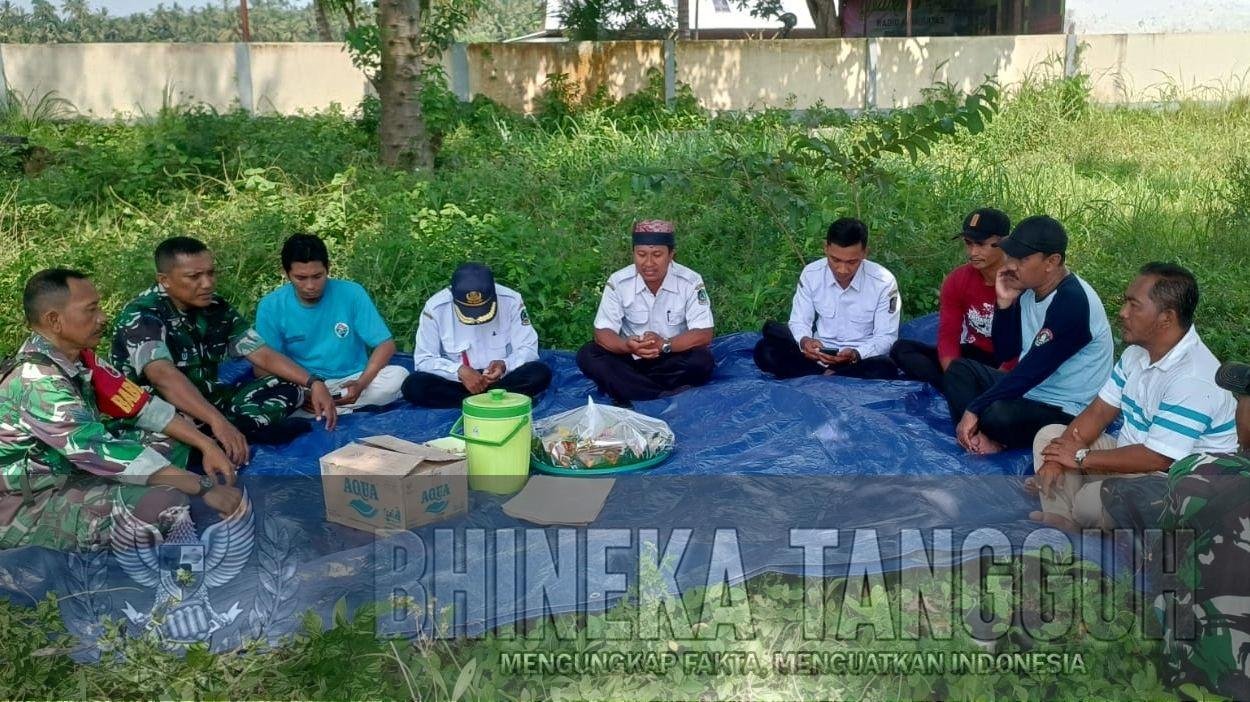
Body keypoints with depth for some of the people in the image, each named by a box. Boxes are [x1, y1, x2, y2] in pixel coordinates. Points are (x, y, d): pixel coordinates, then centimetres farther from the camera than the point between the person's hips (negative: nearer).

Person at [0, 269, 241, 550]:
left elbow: (141, 405, 4)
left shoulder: (77, 357, 0)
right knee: (167, 503, -29)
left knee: (174, 441, 7)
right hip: (28, 505, -10)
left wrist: (205, 444, -8)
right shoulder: (37, 381, -27)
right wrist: (204, 487, -30)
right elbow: (104, 453, -32)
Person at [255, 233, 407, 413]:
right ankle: (344, 412, -20)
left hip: (351, 382, 0)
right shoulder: (271, 307, -8)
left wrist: (361, 383, -25)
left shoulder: (352, 294, -9)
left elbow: (386, 345, -7)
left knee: (398, 375, -27)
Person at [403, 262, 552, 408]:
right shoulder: (435, 308, -14)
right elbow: (423, 360, -10)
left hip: (501, 379, 0)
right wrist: (459, 370, -27)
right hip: (456, 381, 0)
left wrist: (505, 365, -29)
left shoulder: (511, 300, -14)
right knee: (413, 386, -28)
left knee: (541, 374, -28)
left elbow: (528, 349, -8)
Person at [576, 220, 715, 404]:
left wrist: (664, 344, -34)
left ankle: (625, 389, -21)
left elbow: (703, 334, -18)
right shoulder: (618, 281, -11)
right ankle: (668, 397, -28)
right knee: (587, 356, -24)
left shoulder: (691, 281, -14)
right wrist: (628, 346, -35)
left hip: (674, 360, -2)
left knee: (702, 361, -31)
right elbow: (603, 332, -12)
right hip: (631, 360, 2)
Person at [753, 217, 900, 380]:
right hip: (819, 354, 2)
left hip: (861, 358, -2)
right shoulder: (811, 274, -7)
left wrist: (856, 354, -30)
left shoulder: (884, 282, -14)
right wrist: (804, 341, -26)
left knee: (885, 369, -37)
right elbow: (799, 322, -1)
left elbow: (886, 337, -10)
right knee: (765, 351, -22)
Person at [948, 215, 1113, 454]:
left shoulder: (1072, 302, -25)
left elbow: (1031, 370, -26)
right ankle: (977, 437, -15)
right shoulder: (1028, 289, 2)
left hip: (1067, 412, -9)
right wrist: (1005, 303, -9)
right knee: (959, 369, 6)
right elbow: (1004, 355, 6)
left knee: (998, 415, -35)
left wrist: (973, 409, -23)